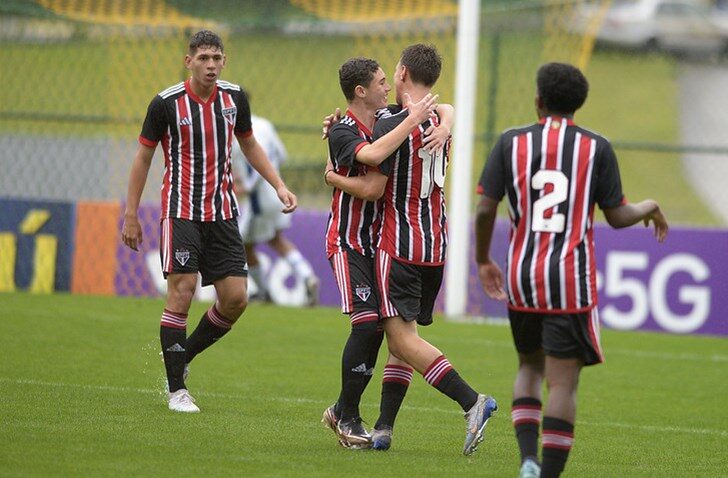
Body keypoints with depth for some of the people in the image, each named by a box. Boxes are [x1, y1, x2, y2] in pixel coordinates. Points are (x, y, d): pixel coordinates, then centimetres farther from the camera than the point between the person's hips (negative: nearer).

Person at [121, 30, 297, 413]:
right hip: (181, 211, -4)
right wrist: (131, 215, -1)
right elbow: (143, 157, 0)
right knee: (180, 295, -10)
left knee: (236, 298, -3)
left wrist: (279, 185, 9)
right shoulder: (167, 103, -8)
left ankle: (182, 355, 20)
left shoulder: (235, 98, 4)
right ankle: (177, 389, -2)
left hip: (222, 212, 5)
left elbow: (249, 145, 20)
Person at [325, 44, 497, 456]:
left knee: (403, 337, -10)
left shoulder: (392, 124, -14)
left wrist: (332, 177, 3)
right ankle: (383, 429, 10)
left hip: (401, 244, -8)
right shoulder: (439, 121, 11)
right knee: (402, 337, 11)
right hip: (436, 243, 8)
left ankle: (472, 401, -23)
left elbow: (372, 188, -16)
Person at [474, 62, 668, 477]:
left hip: (521, 276, 3)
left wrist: (483, 261, 14)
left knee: (530, 367, 21)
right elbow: (617, 217, 1)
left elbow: (486, 210, -2)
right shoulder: (597, 148, -2)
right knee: (563, 383, -2)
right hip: (572, 280, -3)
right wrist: (649, 208, 22)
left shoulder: (511, 143, 2)